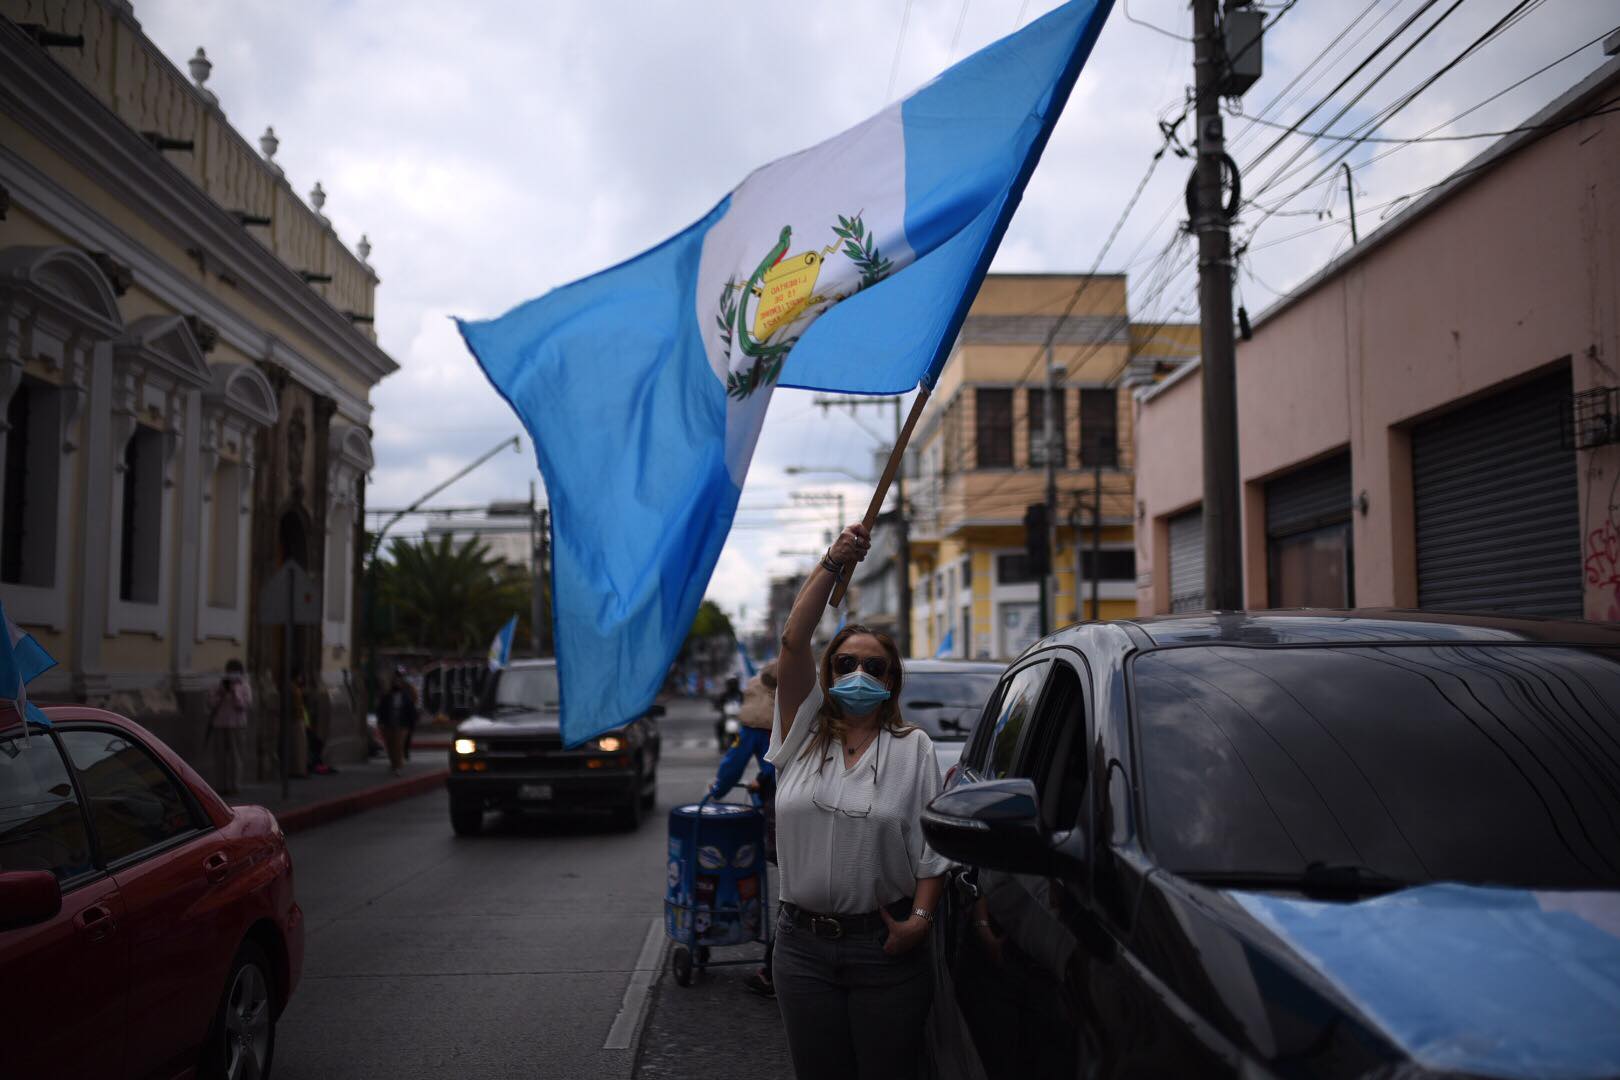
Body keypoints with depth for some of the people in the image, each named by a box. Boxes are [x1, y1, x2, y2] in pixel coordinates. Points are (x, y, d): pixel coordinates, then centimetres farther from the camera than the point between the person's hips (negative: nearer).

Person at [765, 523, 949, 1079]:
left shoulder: (912, 748, 4)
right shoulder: (802, 735, 5)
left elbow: (932, 846, 0)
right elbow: (794, 639, -6)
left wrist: (921, 917, -13)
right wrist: (833, 562, -12)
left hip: (886, 947, -1)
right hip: (804, 942, 2)